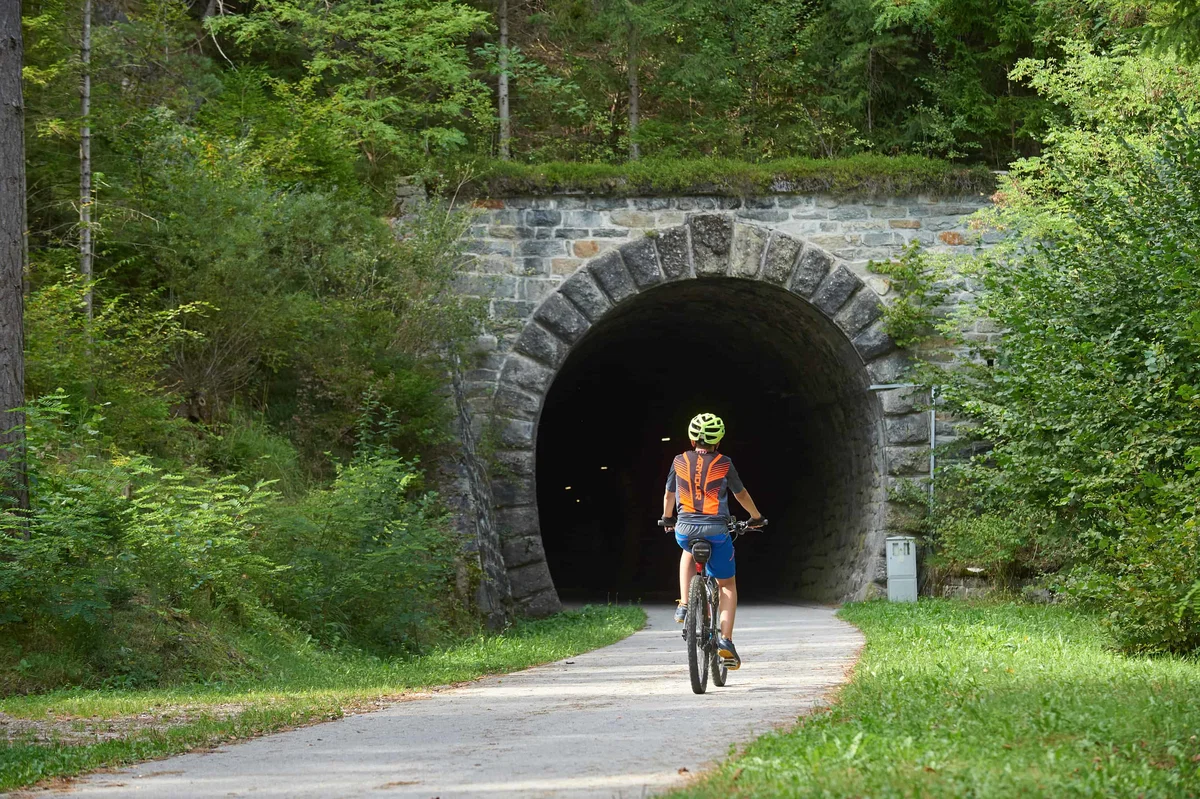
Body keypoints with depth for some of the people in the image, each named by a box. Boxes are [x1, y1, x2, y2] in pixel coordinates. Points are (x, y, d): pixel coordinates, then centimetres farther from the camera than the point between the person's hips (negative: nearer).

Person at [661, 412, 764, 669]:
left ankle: (684, 605, 21)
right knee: (727, 585, 16)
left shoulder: (679, 462, 5)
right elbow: (741, 495, 14)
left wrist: (667, 519, 39)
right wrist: (756, 517, 33)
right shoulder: (723, 464, 0)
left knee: (689, 553, 39)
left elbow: (669, 496, 19)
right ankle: (726, 641, 1)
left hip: (684, 530, 2)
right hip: (716, 531, -2)